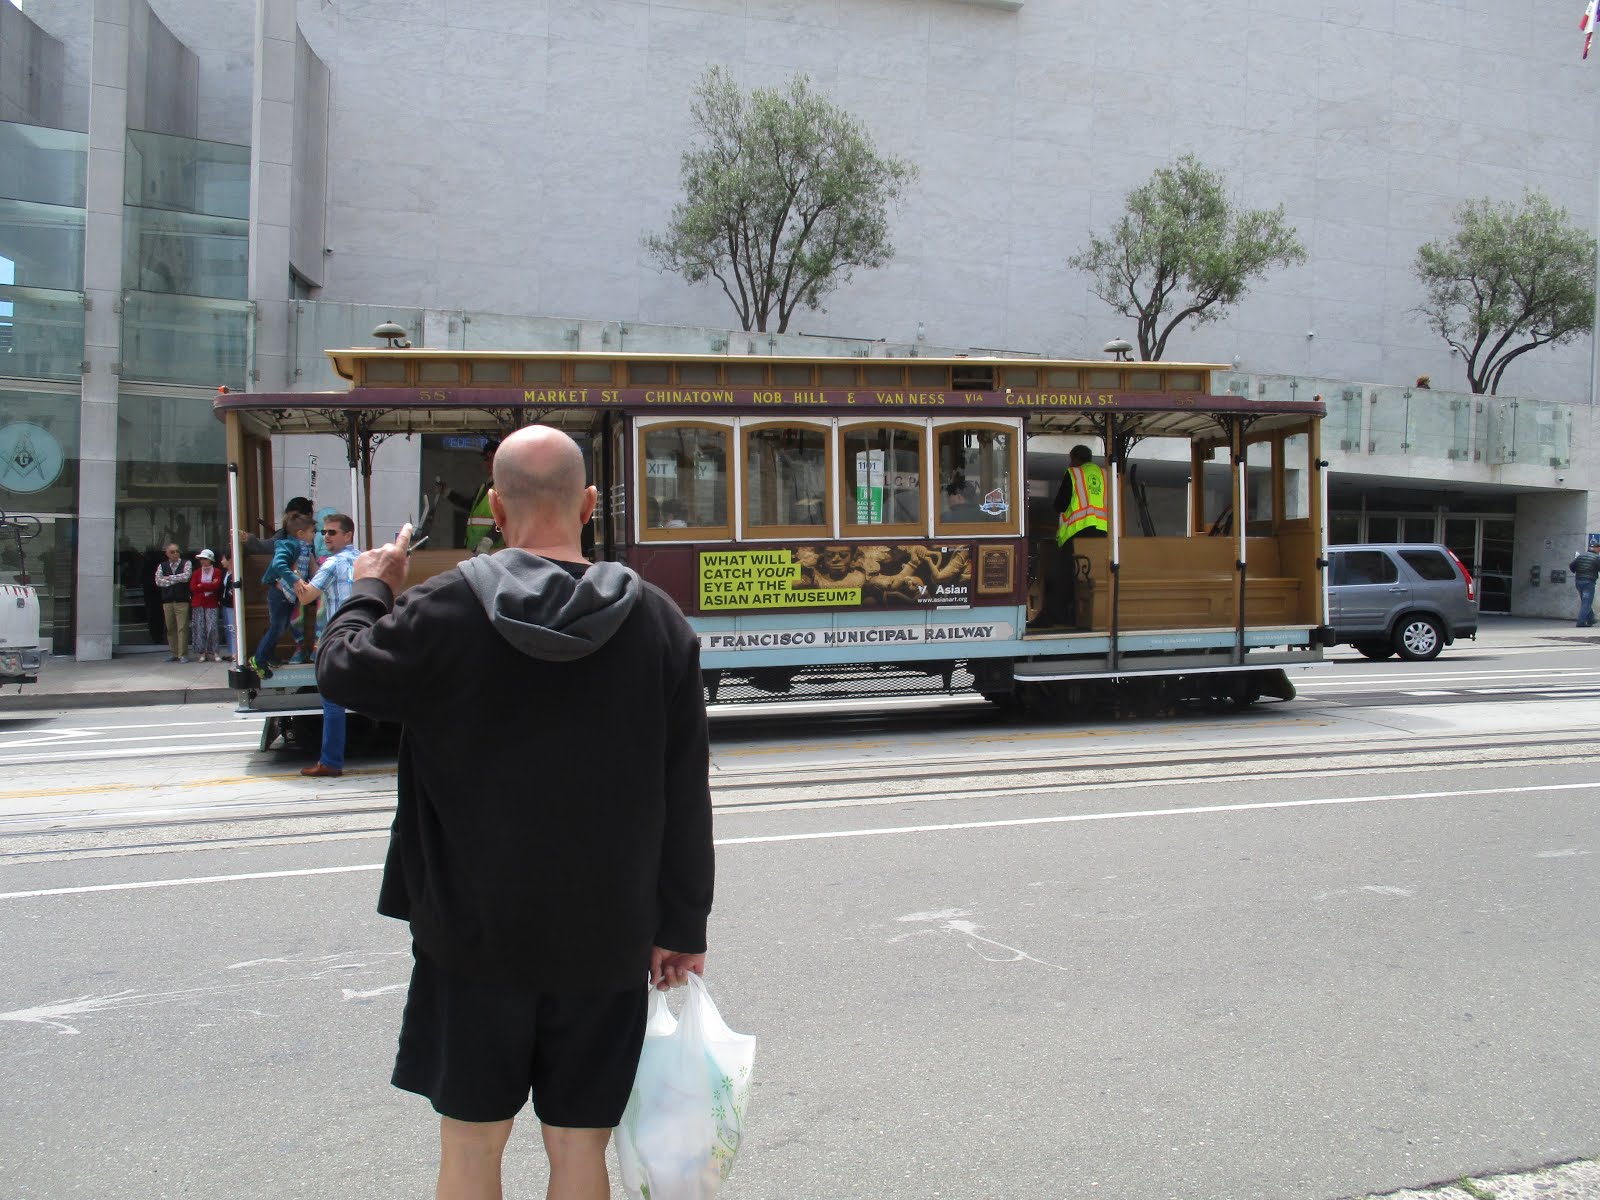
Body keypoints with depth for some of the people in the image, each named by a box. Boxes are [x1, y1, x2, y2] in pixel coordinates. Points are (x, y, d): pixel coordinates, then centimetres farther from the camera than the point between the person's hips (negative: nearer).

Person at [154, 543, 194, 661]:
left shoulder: (186, 563, 6)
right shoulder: (162, 566, 13)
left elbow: (186, 576, -12)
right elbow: (158, 581, -1)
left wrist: (169, 578, -4)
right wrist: (177, 580, -7)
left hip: (181, 600, -3)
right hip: (167, 601, 3)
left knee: (182, 628, -7)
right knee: (170, 628, 6)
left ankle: (183, 654, -5)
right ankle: (174, 653, 14)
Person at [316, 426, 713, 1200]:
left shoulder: (448, 609, -12)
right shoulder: (658, 622, -4)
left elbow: (343, 670, 3)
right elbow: (685, 795, -2)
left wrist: (369, 590, 21)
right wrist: (682, 926, 6)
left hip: (475, 931, -1)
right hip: (604, 938, 2)